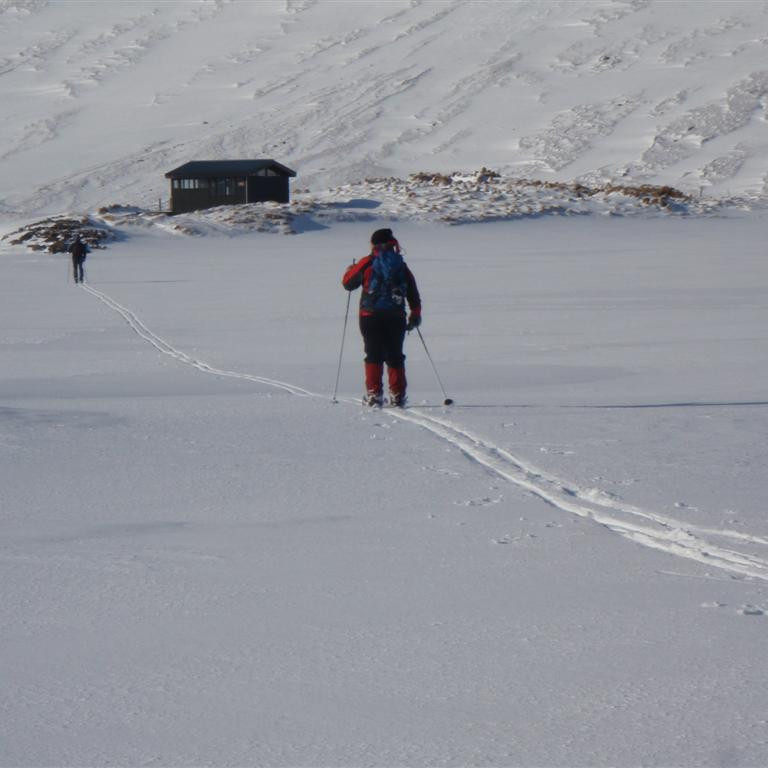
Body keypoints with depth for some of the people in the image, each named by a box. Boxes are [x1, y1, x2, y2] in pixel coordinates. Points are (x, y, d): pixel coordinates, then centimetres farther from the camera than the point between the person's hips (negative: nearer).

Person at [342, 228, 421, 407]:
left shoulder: (367, 264, -3)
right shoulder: (401, 266, 7)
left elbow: (348, 283, 6)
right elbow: (413, 293, 11)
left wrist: (350, 270, 27)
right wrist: (415, 315, 21)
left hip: (371, 316, -2)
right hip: (396, 317, 2)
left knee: (374, 356, 3)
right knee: (395, 356, 8)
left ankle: (374, 394, -5)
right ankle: (397, 396, 4)